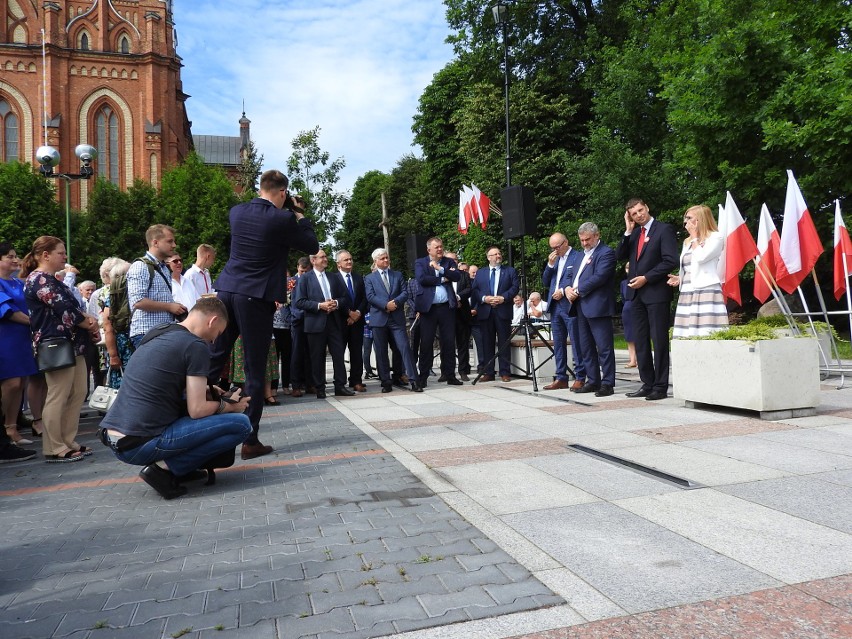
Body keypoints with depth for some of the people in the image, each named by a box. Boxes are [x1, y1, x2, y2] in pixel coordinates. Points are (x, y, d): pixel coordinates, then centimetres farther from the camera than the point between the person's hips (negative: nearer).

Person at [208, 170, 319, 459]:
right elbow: (312, 245, 3)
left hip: (226, 290, 6)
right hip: (256, 297, -5)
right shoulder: (283, 219, -10)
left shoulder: (237, 211, 8)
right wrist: (300, 215, 14)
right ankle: (250, 441, 7)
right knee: (254, 371, 2)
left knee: (214, 358, 15)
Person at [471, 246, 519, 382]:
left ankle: (505, 372, 5)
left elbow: (515, 287, -1)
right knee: (487, 343, 4)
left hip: (503, 311, -2)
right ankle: (488, 373, 9)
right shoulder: (480, 273, 16)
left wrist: (503, 297, -15)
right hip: (485, 312, 2)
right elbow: (473, 290, 7)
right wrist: (484, 298, -11)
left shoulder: (510, 271, 11)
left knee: (504, 343, 0)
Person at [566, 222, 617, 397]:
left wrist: (578, 291, -13)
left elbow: (599, 277, -17)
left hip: (597, 306, -9)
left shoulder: (606, 253, -5)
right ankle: (593, 381, 19)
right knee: (586, 347, 11)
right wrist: (568, 289, 1)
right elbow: (576, 277, 22)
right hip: (581, 306, 9)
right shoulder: (583, 254, 22)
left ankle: (607, 383, -1)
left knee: (604, 347, -5)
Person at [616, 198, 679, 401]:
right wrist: (628, 231, 1)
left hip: (656, 293, -7)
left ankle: (660, 386, 2)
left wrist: (646, 278, -14)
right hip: (637, 293, 7)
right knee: (641, 341, 8)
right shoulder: (634, 233, 16)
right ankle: (647, 384, 15)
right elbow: (620, 256, 8)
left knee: (659, 340, -3)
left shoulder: (664, 229, -3)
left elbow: (670, 261, -11)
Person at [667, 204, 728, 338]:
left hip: (707, 292, -6)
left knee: (706, 335, -14)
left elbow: (701, 257, -14)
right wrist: (679, 278, 7)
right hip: (686, 295, 7)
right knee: (687, 337, -1)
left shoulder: (716, 237, 2)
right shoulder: (687, 242, 21)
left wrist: (695, 237, -1)